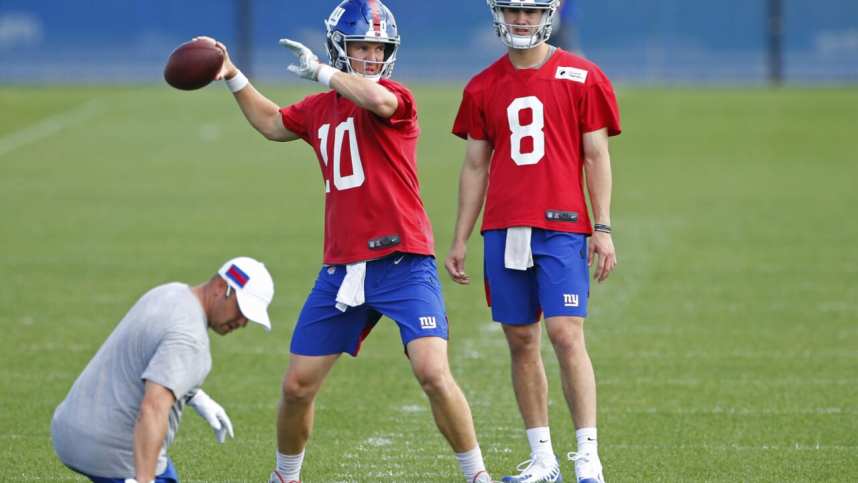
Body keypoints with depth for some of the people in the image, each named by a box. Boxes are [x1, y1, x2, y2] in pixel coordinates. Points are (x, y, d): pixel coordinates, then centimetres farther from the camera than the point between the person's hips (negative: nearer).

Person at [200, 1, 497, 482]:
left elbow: (377, 100, -32)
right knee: (298, 386, 9)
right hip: (342, 269, 6)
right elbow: (272, 123, 35)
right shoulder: (319, 109, 13)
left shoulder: (397, 100, -7)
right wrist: (233, 76, 27)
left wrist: (320, 70, -22)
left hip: (403, 264, -6)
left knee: (433, 373, -20)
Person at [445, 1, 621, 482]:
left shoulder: (581, 78, 2)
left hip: (561, 228, -4)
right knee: (522, 342, 5)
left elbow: (597, 157, 2)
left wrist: (604, 229, -5)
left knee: (567, 335, -13)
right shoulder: (483, 88, 11)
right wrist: (460, 240, 13)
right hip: (503, 231, 4)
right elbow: (475, 167, 15)